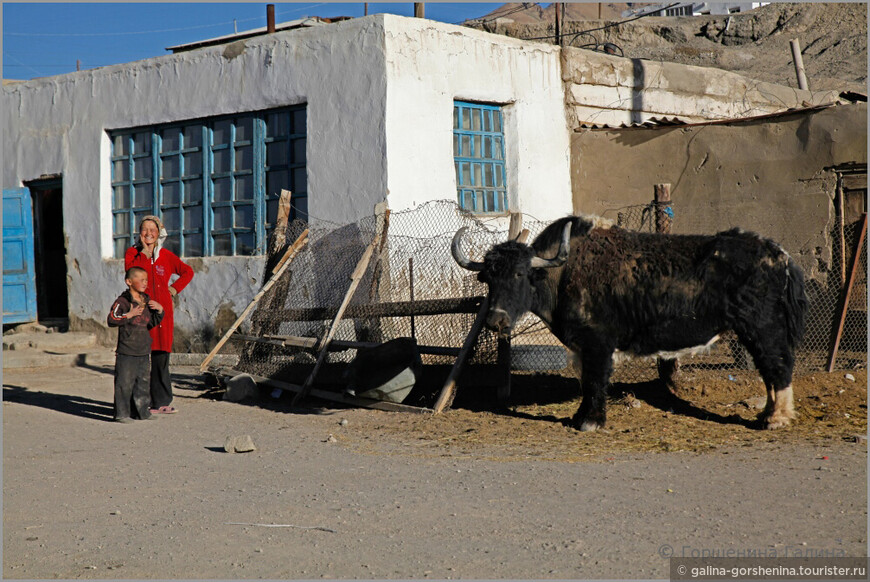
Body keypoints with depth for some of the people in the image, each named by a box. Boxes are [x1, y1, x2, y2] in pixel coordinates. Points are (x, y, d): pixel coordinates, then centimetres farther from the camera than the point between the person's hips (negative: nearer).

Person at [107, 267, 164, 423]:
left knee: (143, 381, 13)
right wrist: (129, 315, -22)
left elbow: (152, 322, 22)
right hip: (126, 351, -7)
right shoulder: (122, 301, -10)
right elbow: (111, 320, -18)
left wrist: (159, 310, 6)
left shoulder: (146, 300, 13)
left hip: (143, 350, 7)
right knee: (125, 382, -5)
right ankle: (122, 413, 2)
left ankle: (143, 411, 22)